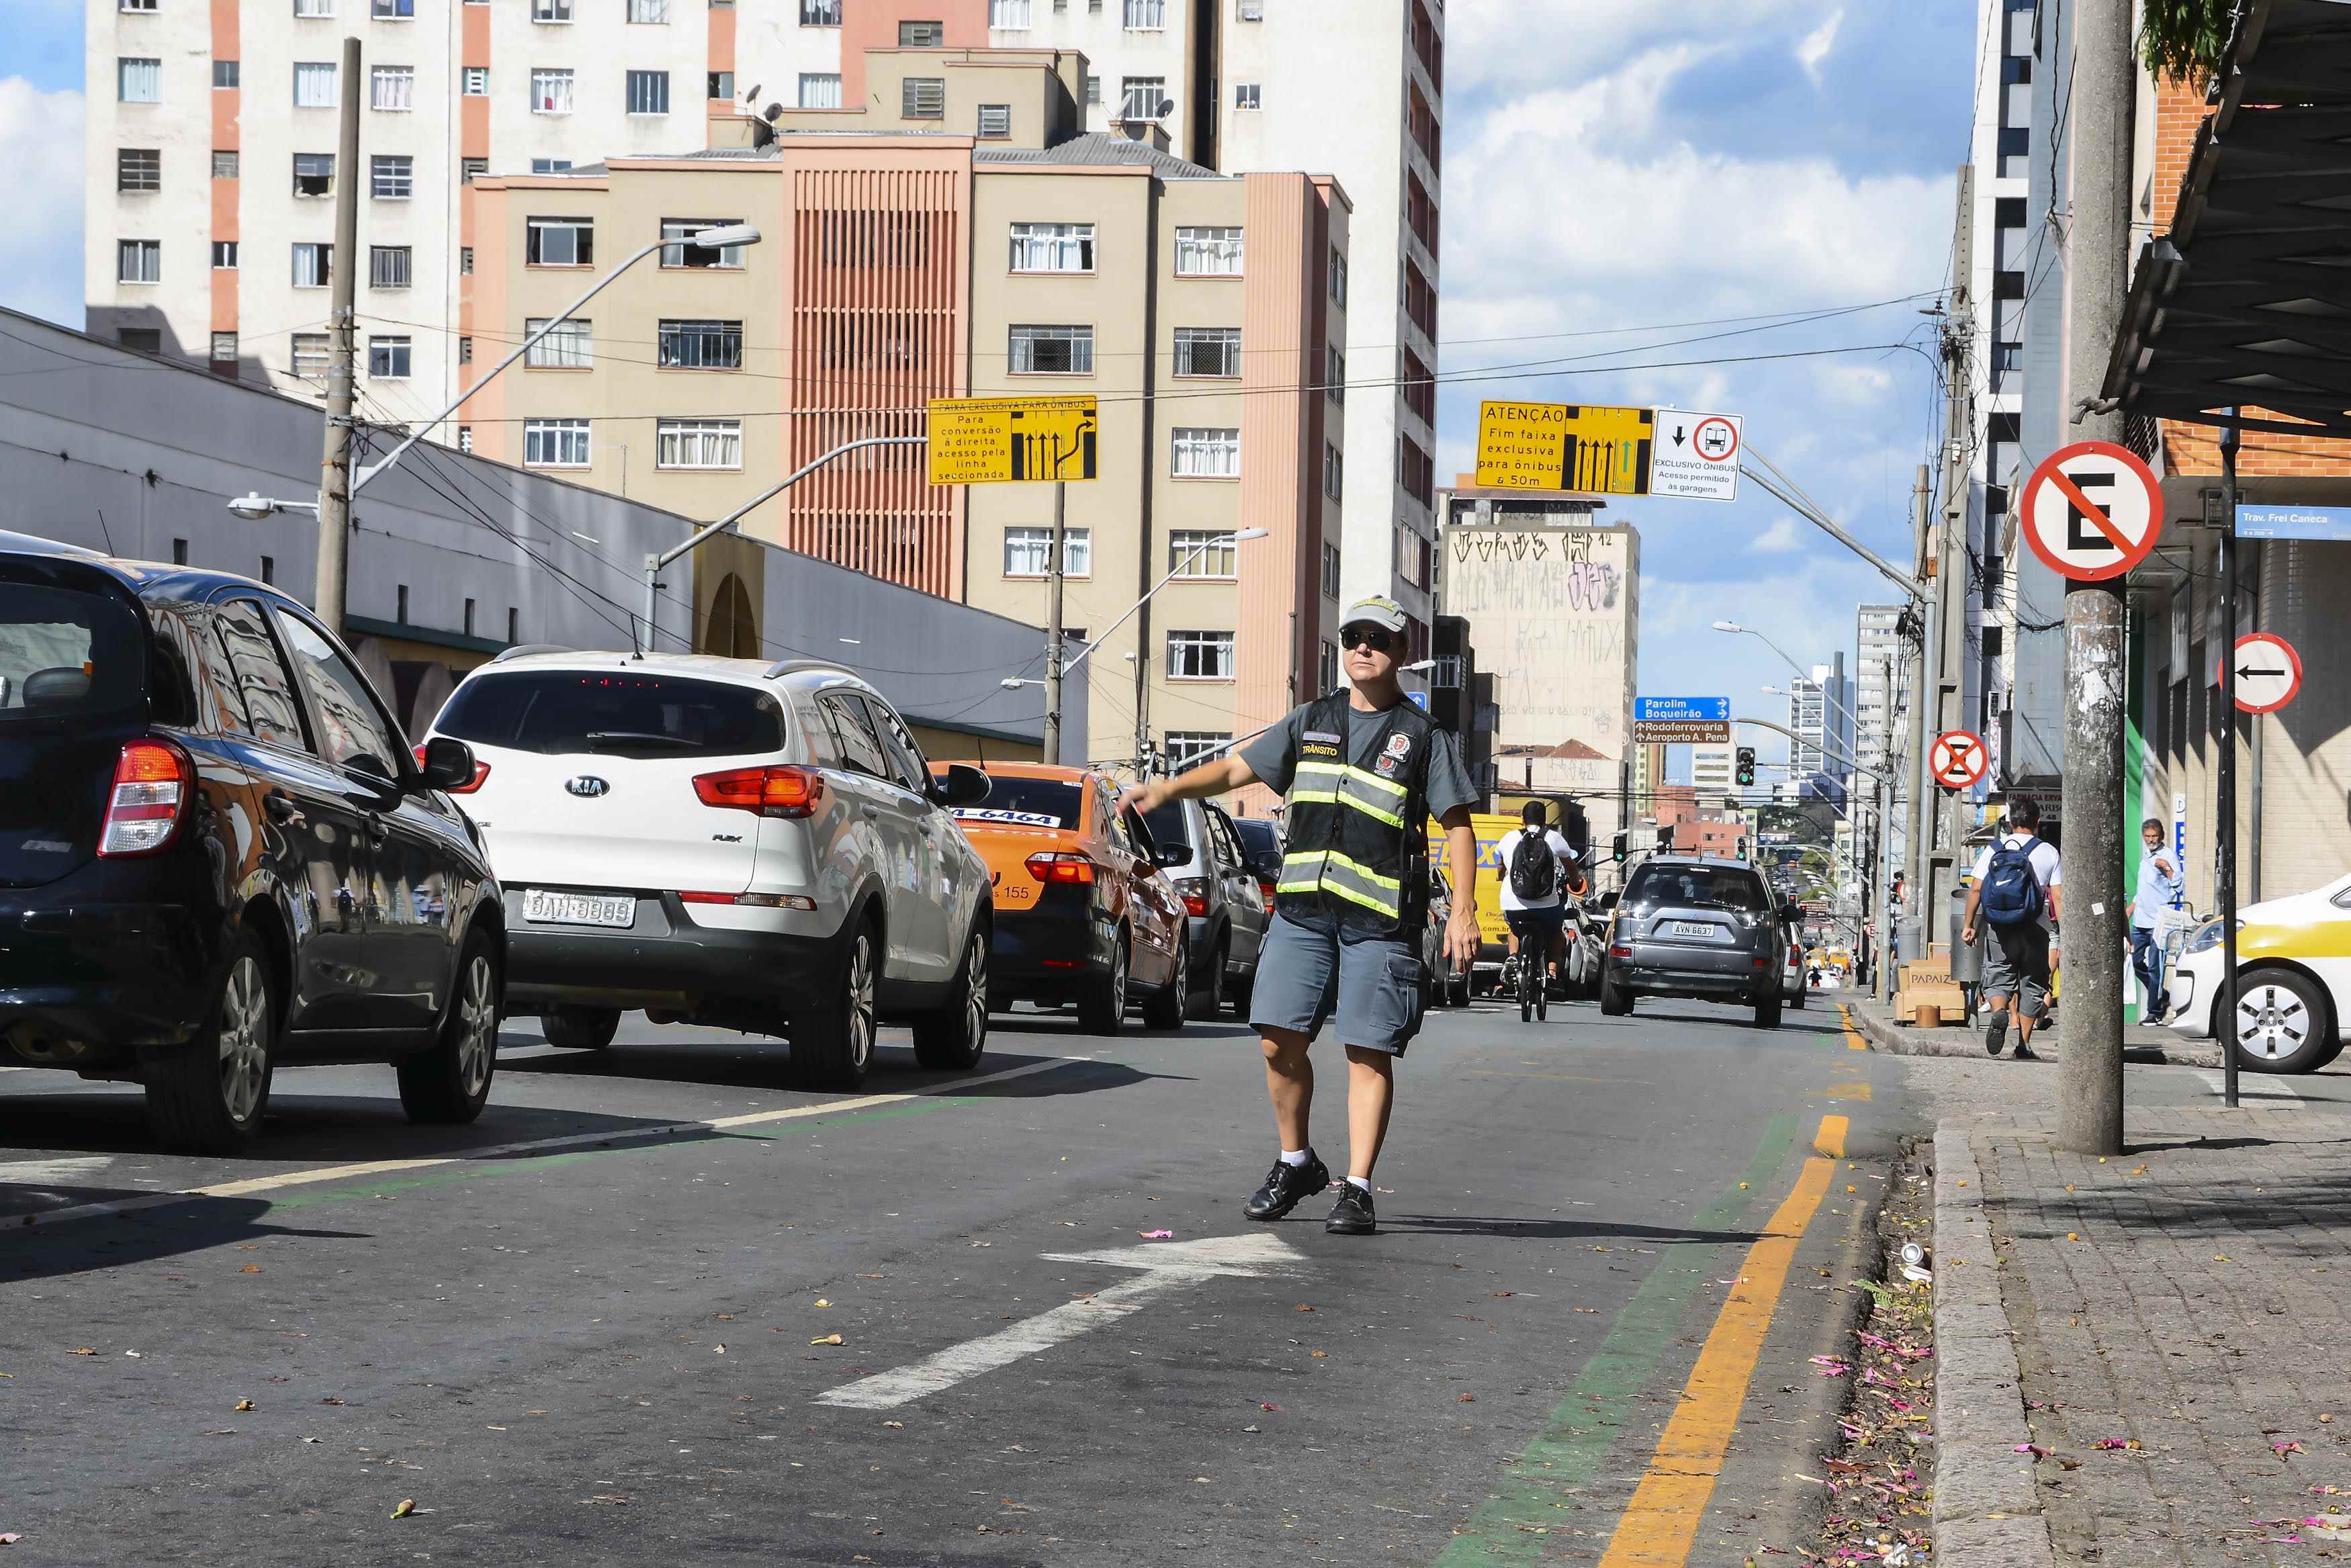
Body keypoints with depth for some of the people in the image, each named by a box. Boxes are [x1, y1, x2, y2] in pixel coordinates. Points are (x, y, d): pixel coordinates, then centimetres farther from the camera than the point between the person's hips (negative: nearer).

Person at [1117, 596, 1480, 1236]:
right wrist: (1165, 789, 2)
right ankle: (1296, 1164, 18)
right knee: (1280, 1040, -1)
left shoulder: (1422, 737, 5)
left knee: (1369, 1053, -5)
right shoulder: (1311, 722, 16)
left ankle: (1357, 1190, 0)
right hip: (1302, 907, 4)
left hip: (1379, 918, -4)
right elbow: (1237, 769, 17)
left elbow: (1458, 826, 3)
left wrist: (1463, 913, -7)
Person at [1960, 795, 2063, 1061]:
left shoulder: (1993, 849, 2)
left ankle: (1999, 1013, -22)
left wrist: (1969, 924, 4)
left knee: (1997, 979, 10)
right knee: (2032, 985, 10)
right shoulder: (2048, 852, 0)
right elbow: (2058, 896, -4)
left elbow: (1976, 890, -2)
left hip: (2000, 929, 0)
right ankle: (2024, 1046, 9)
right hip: (2035, 929, 0)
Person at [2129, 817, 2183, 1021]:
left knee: (2155, 967, -7)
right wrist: (2129, 911, 27)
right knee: (2137, 962, 11)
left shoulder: (2167, 856, -7)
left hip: (2158, 921, -8)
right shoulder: (2145, 857, 17)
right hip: (2140, 920, 8)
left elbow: (2177, 885, -16)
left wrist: (2167, 868, -27)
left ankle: (2154, 1011, -3)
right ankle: (2162, 995, 26)